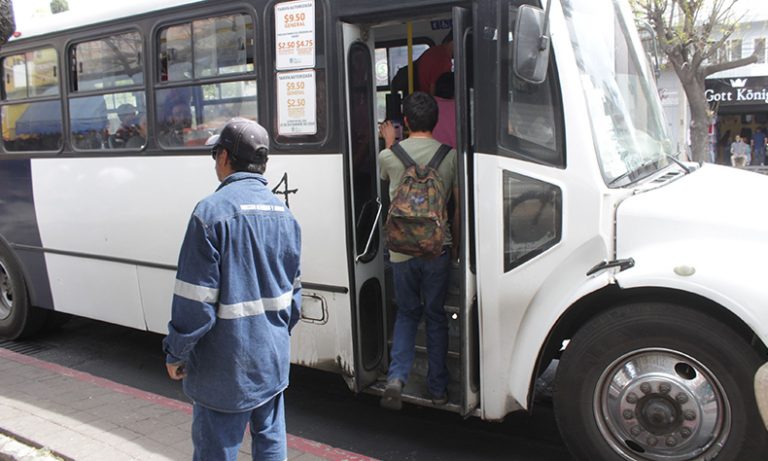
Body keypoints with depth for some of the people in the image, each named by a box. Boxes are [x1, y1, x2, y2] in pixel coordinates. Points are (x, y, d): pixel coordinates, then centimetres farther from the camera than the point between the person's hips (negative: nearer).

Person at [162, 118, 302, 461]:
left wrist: (176, 353, -5)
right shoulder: (283, 212, 5)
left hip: (226, 362, -6)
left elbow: (195, 298, -18)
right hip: (273, 356, 7)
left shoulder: (212, 210, -17)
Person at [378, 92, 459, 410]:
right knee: (436, 316, 13)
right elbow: (459, 206, 0)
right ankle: (438, 388, 20)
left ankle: (396, 377, 1)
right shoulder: (451, 156, -5)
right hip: (437, 249, -1)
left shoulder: (388, 156, -4)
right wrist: (456, 244, 13)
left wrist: (389, 142, 35)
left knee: (407, 313, 17)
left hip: (401, 250, 1)